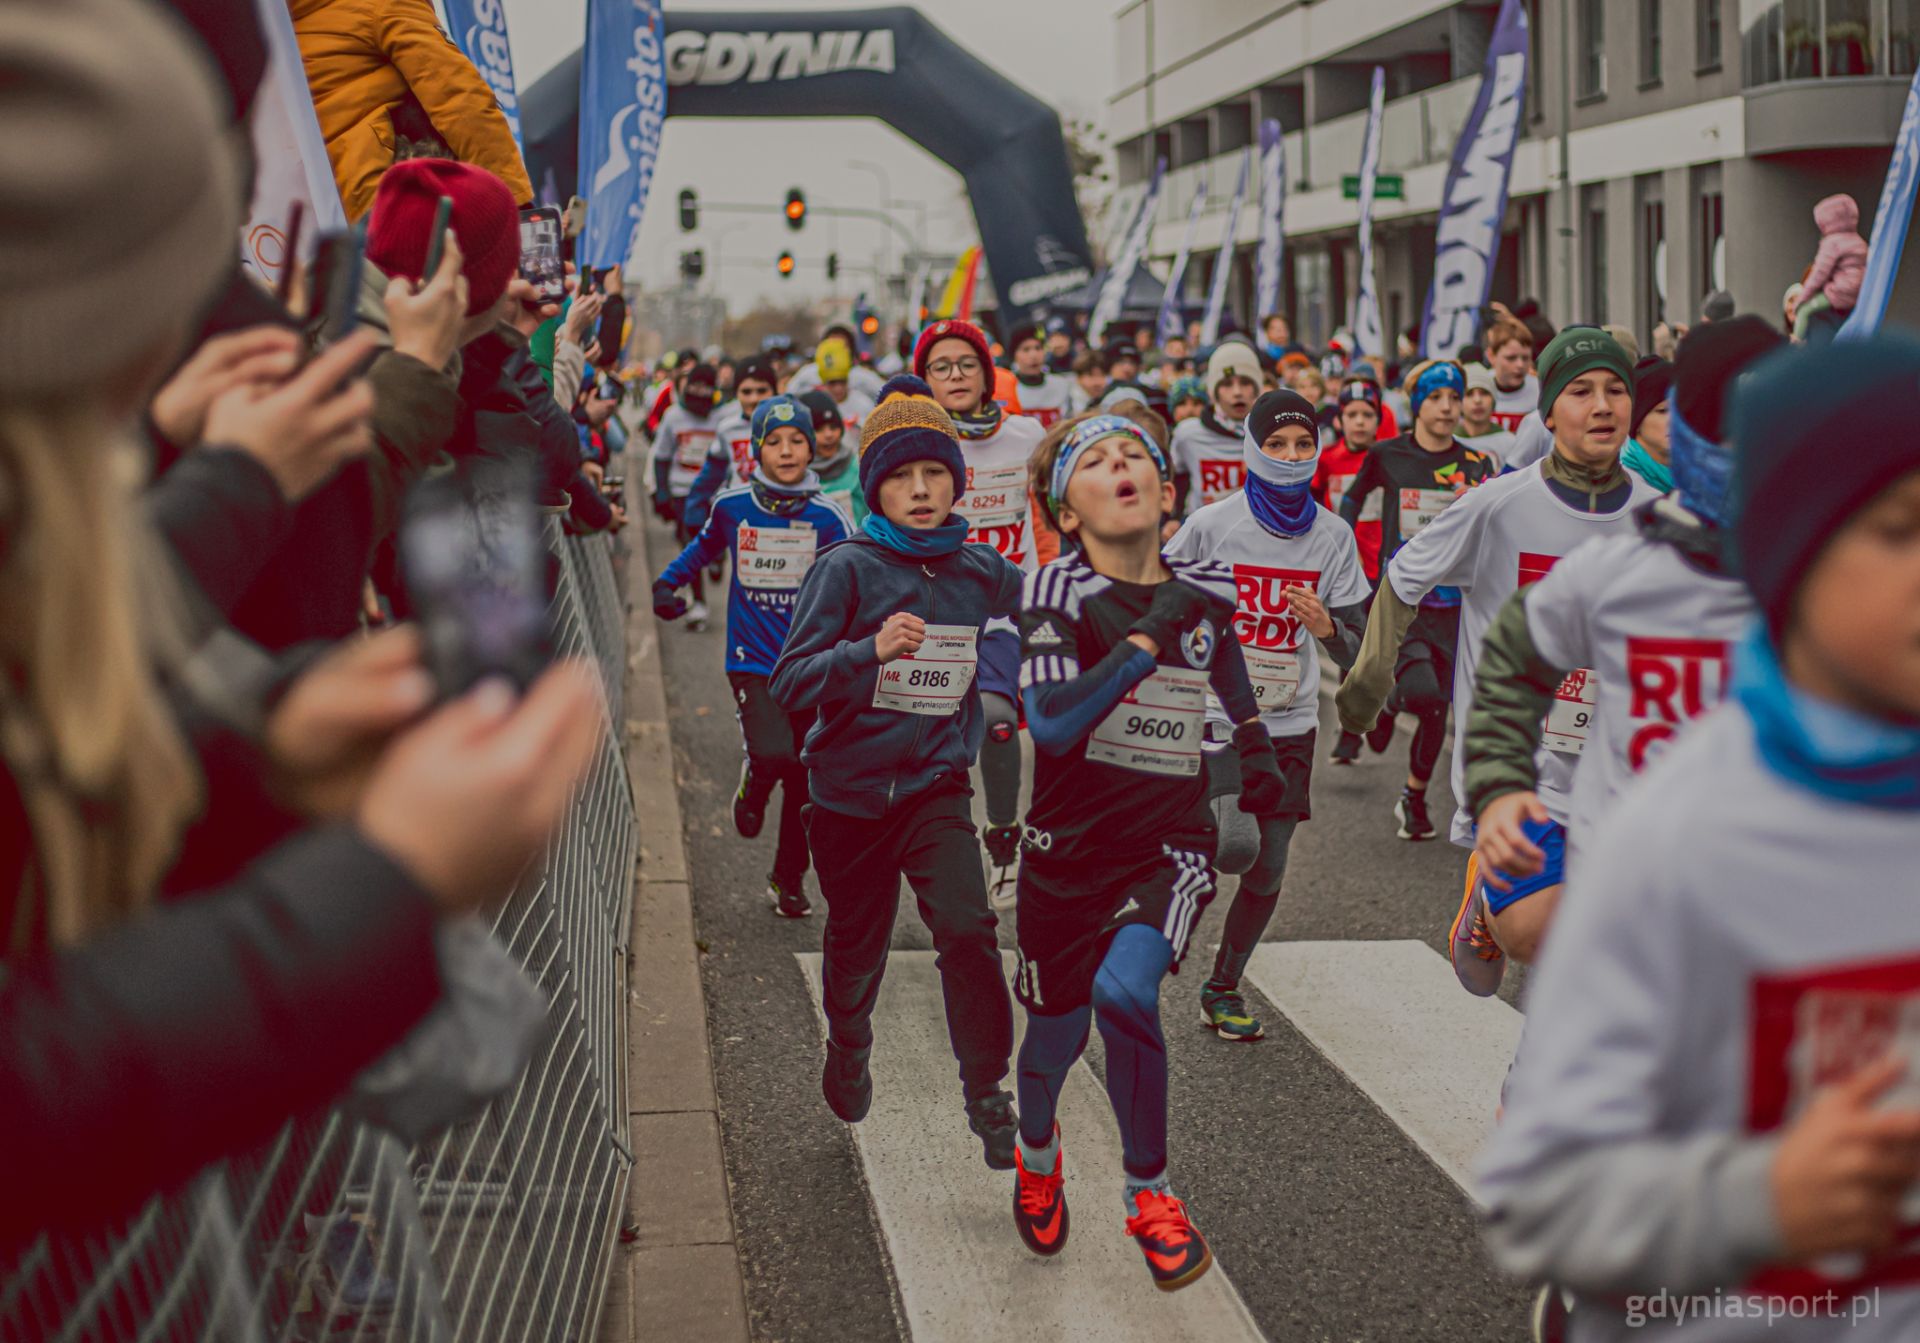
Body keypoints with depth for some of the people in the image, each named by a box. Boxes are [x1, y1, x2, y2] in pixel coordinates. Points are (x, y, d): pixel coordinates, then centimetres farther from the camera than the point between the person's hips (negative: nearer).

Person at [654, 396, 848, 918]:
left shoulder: (827, 518, -4)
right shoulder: (732, 506, -2)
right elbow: (705, 546, 20)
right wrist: (667, 582, 8)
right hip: (753, 659, -1)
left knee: (805, 781, 8)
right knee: (773, 755, -24)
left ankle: (789, 879, 29)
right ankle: (753, 782, 15)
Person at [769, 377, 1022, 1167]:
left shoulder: (984, 573, -2)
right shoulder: (848, 569, -11)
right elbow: (789, 683, -18)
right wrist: (870, 651, -31)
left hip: (936, 787, 1)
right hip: (850, 791, -1)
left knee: (966, 929, -20)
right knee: (856, 946, 17)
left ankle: (986, 1093, -6)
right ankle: (848, 1045, 49)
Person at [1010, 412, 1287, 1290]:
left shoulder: (1203, 589, 2)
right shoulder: (1056, 592, -11)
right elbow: (1050, 721, -26)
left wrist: (1255, 748, 29)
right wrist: (1149, 635, -27)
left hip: (1171, 845, 1)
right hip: (1069, 848, -1)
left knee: (1125, 992, -26)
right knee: (1057, 1029, 14)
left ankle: (1149, 1194, -5)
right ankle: (1036, 1150, 51)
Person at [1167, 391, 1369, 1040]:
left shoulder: (1332, 536, 1)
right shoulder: (1213, 525, -7)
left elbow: (1355, 650, 3)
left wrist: (1328, 627, -18)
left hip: (1289, 724, 4)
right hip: (1217, 712, -3)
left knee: (1268, 869, 7)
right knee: (1237, 845, -24)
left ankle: (1222, 988, 27)